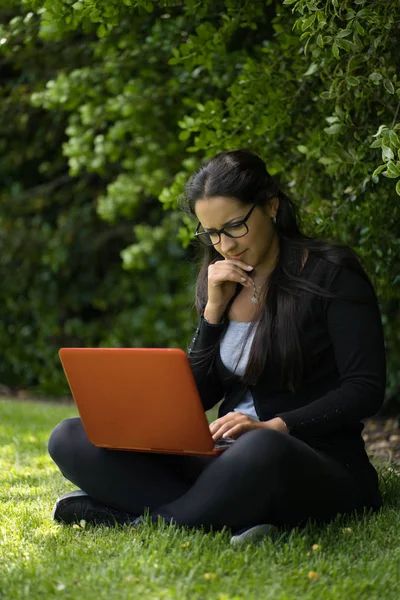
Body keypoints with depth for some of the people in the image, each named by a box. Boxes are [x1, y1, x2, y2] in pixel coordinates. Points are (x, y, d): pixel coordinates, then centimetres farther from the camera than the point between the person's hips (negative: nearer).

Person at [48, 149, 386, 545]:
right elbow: (198, 397, 10)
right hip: (229, 459, 6)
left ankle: (147, 518, -21)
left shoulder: (331, 274, -4)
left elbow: (366, 390, -10)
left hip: (320, 465, -6)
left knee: (263, 452, -45)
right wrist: (213, 310, -3)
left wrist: (275, 426, -22)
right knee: (70, 440, -10)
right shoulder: (223, 283, 13)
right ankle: (228, 517, -26)